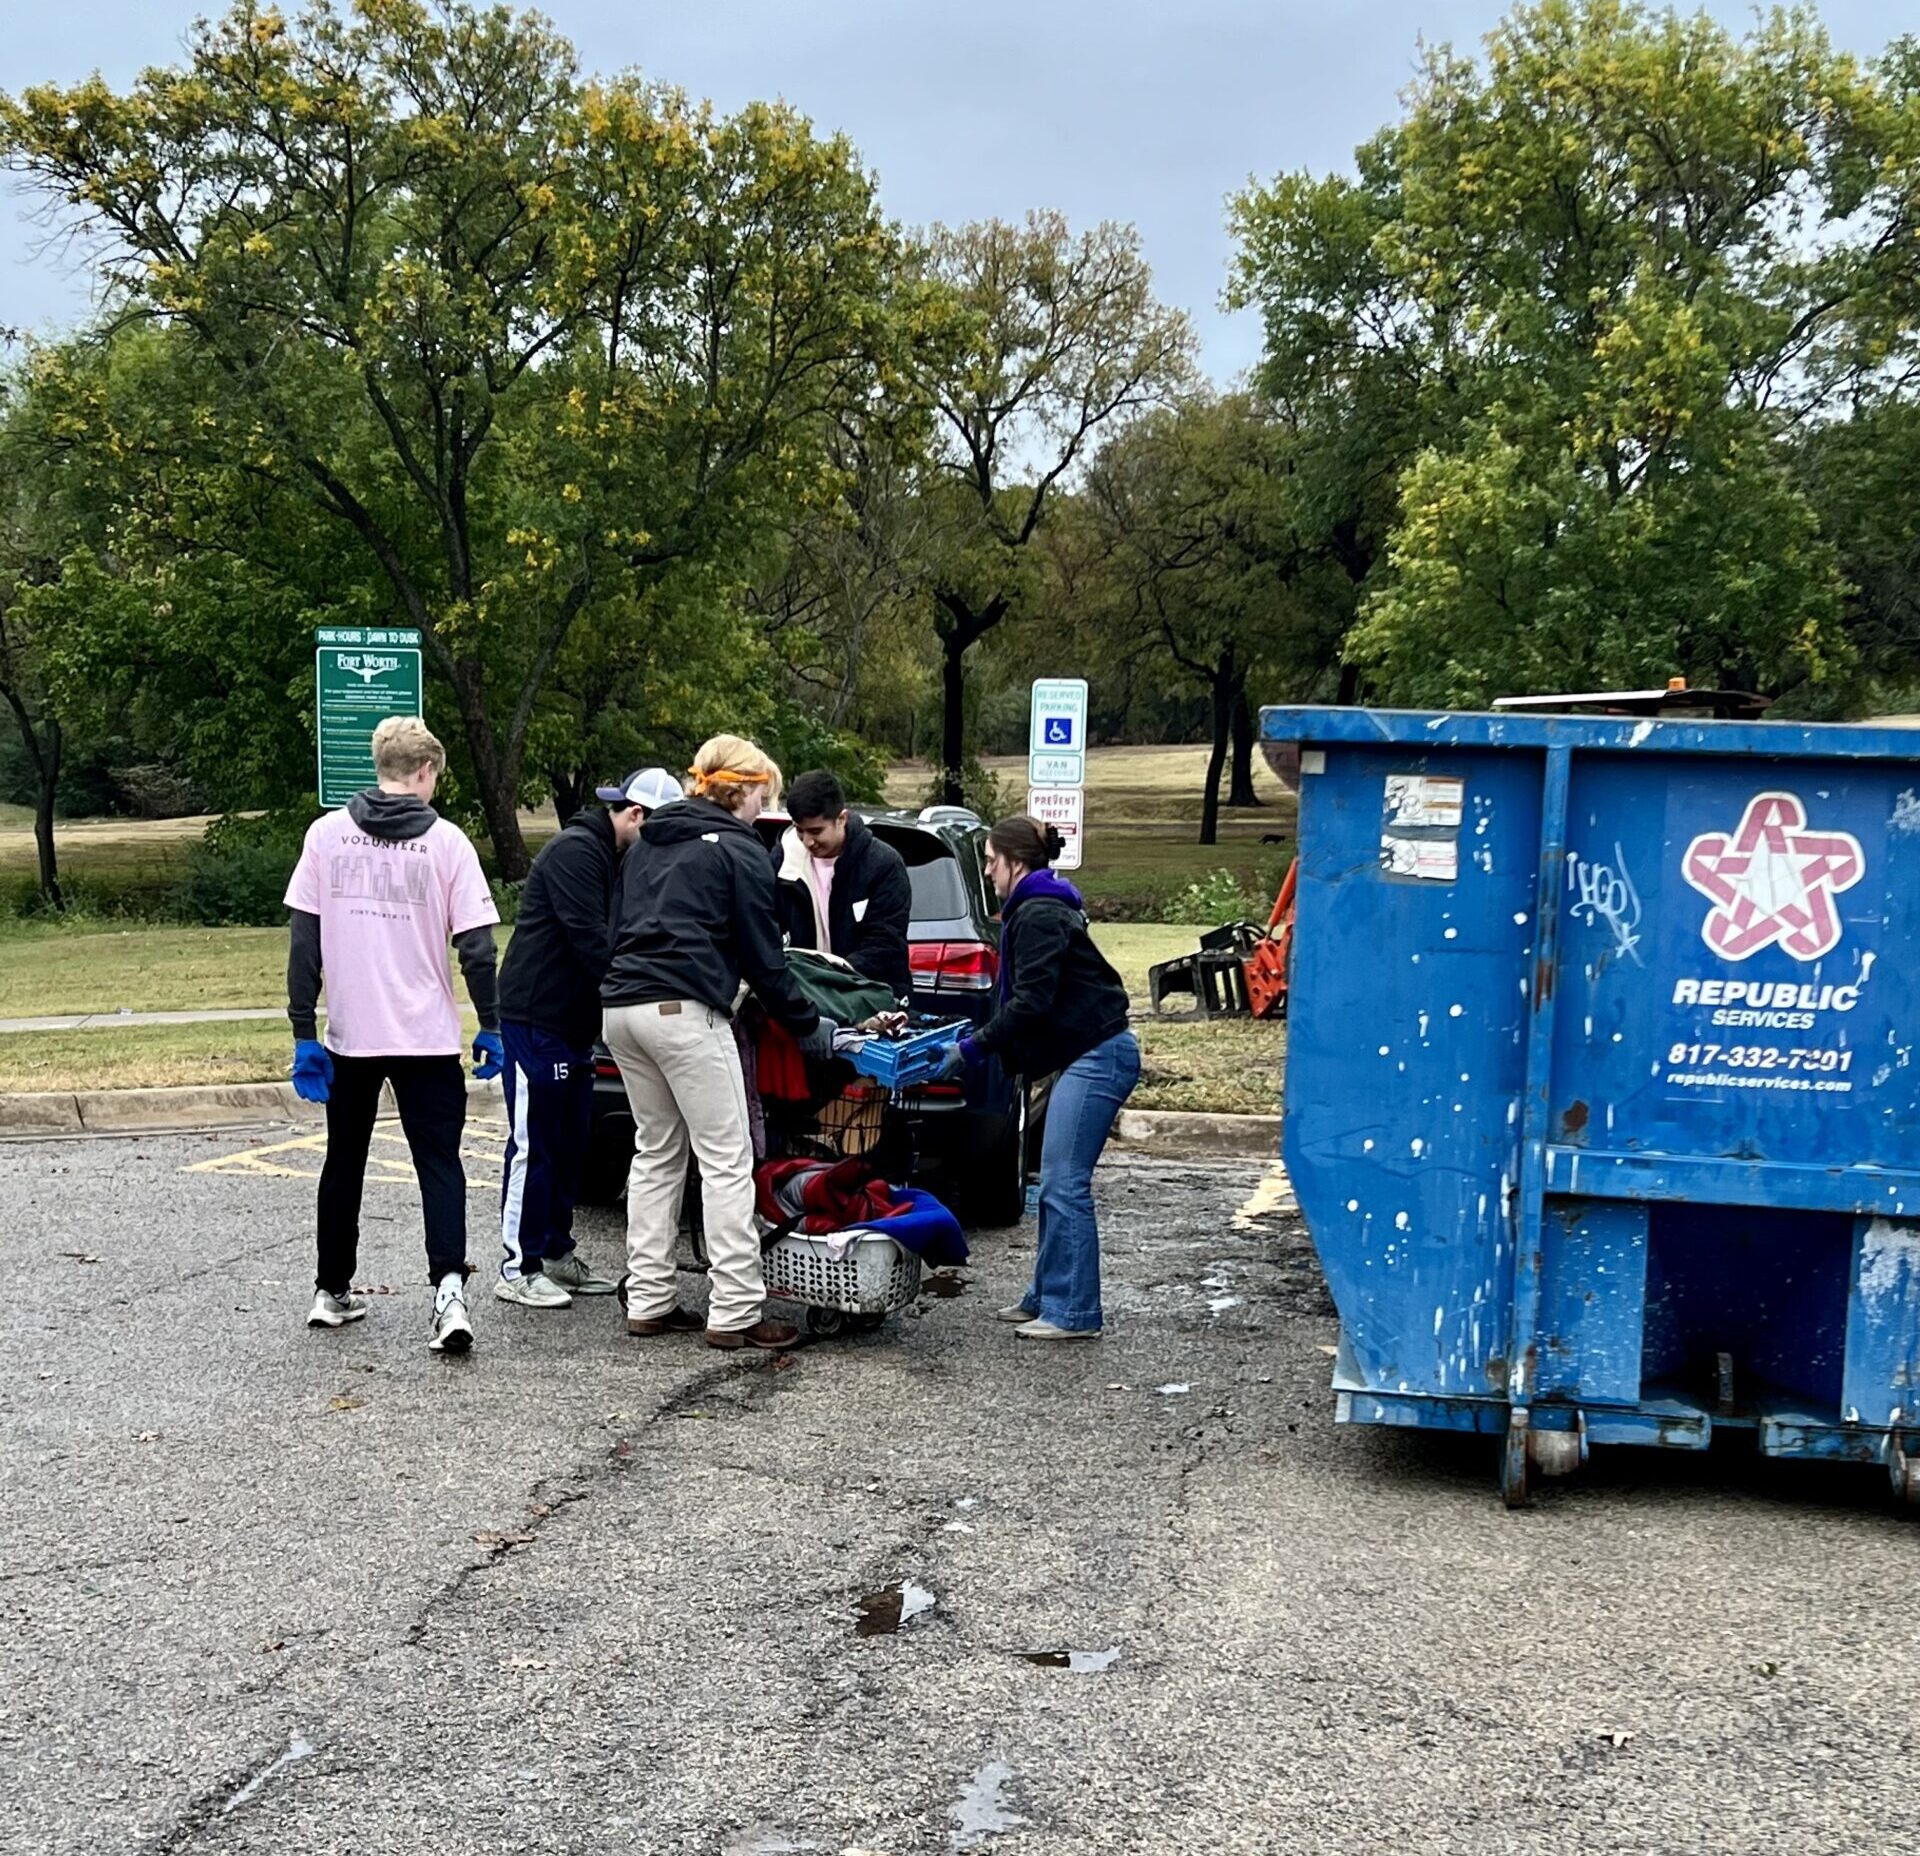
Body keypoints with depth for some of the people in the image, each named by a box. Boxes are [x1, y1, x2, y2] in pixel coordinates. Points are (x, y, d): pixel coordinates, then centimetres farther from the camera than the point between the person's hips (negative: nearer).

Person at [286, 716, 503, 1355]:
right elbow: (475, 947, -6)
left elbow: (305, 942, -2)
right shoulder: (446, 841, -5)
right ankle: (449, 1290, -15)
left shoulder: (326, 834, 0)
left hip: (350, 1036, 2)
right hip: (427, 1038, -2)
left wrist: (304, 1033, 1)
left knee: (344, 1161, 18)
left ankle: (332, 1291, 27)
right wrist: (491, 1027, 4)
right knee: (439, 1164, 2)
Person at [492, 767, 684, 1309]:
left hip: (574, 1021, 10)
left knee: (569, 1143, 14)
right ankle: (518, 1268, 2)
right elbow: (590, 939, -24)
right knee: (533, 1145, -5)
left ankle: (556, 1254, 23)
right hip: (536, 1020, -10)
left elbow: (612, 936, 15)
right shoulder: (576, 851, -16)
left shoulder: (610, 857, 16)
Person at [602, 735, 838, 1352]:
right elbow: (763, 956, -1)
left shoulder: (648, 843, 21)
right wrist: (809, 1028, 8)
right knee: (727, 1161, -4)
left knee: (656, 1154, 14)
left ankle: (648, 1301, 14)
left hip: (623, 1005, 8)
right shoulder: (739, 851, -2)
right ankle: (735, 1312, -6)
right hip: (686, 1012, -8)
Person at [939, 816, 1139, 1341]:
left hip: (1097, 1056, -11)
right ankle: (1046, 1298, 20)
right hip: (1088, 1054, 11)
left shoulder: (1040, 915, -13)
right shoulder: (1029, 911, 20)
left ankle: (1074, 1315, -7)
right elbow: (1021, 998, 24)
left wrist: (973, 1048, -18)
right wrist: (976, 1039, 17)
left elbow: (1032, 1001, -20)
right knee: (1056, 1184, 13)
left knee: (1064, 1185, -10)